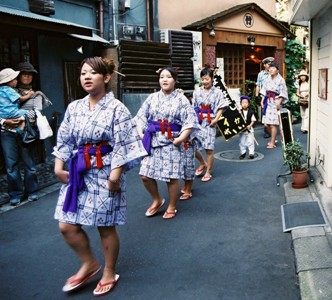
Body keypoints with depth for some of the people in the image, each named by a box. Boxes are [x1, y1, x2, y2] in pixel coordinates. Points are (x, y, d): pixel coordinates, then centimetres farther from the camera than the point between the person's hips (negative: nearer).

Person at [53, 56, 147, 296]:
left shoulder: (116, 109, -10)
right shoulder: (74, 108, 6)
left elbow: (124, 146, -13)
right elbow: (64, 140, 11)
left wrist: (115, 174, -18)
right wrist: (59, 167, 4)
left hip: (104, 174, -5)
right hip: (78, 173, 6)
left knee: (106, 227, 7)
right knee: (67, 226, 5)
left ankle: (109, 273, 30)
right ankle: (89, 264, 30)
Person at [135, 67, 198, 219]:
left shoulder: (181, 99, -2)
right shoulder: (152, 98, 8)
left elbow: (191, 121, -6)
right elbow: (141, 117, 11)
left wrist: (181, 138, -12)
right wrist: (141, 134, -1)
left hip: (171, 143, -3)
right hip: (152, 142, 4)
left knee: (171, 177, 1)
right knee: (145, 175, 3)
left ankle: (172, 207, 24)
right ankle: (157, 200, 29)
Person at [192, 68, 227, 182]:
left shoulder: (217, 92, -1)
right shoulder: (197, 92, 7)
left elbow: (221, 108, -1)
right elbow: (193, 107, 9)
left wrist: (216, 119, -14)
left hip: (209, 123, -3)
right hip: (197, 122, 3)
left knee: (209, 149, 0)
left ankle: (208, 172, 17)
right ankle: (203, 163, 28)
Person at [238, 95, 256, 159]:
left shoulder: (251, 112, -4)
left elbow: (253, 120, -3)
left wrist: (250, 125, -15)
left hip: (249, 129, -1)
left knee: (250, 141, 1)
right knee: (242, 142, 10)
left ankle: (251, 153, 9)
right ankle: (243, 153, 23)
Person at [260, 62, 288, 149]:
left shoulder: (280, 80, -6)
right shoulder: (268, 79, 11)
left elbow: (283, 93, -9)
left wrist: (279, 102, -18)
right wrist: (262, 100, 6)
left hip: (275, 102, -6)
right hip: (268, 102, 6)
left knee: (273, 124, -7)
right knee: (267, 123, 6)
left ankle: (272, 143, 1)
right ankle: (273, 139, 25)